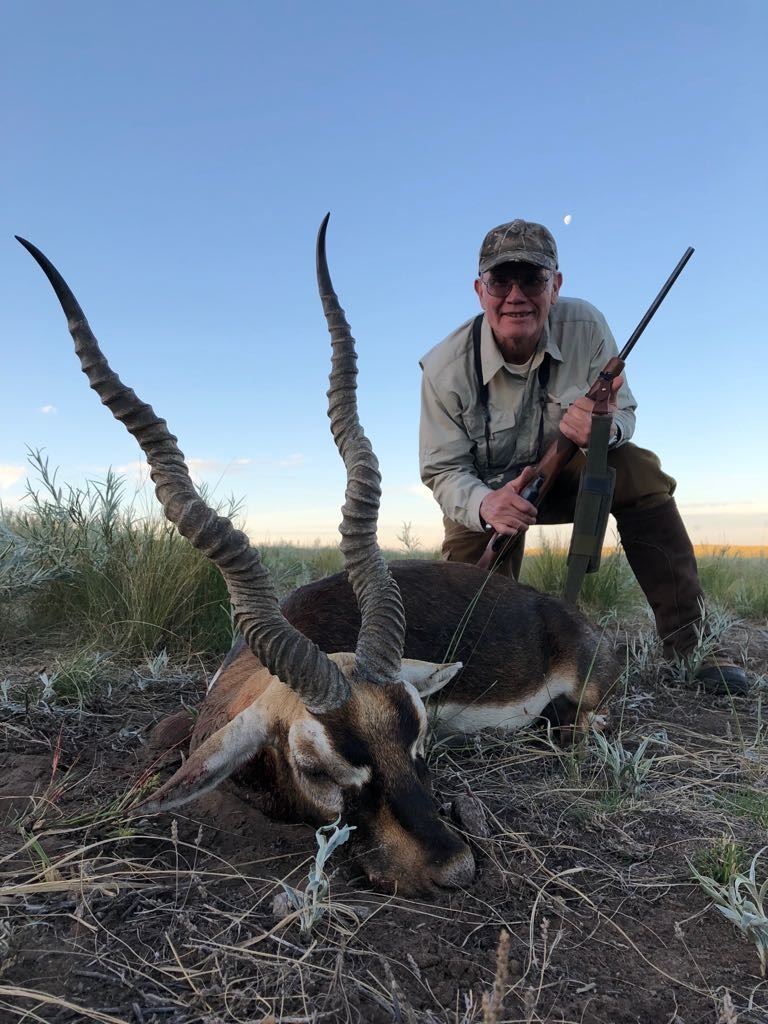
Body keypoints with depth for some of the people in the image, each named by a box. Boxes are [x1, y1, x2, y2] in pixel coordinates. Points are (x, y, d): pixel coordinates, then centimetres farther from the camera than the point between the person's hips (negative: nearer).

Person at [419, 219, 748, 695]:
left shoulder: (586, 327, -20)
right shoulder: (446, 368, -24)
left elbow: (623, 411, -12)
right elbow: (442, 471, -21)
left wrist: (605, 428, -39)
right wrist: (485, 505, -44)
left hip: (564, 472, 1)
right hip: (485, 492, -1)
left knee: (641, 474, -27)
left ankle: (688, 643, -19)